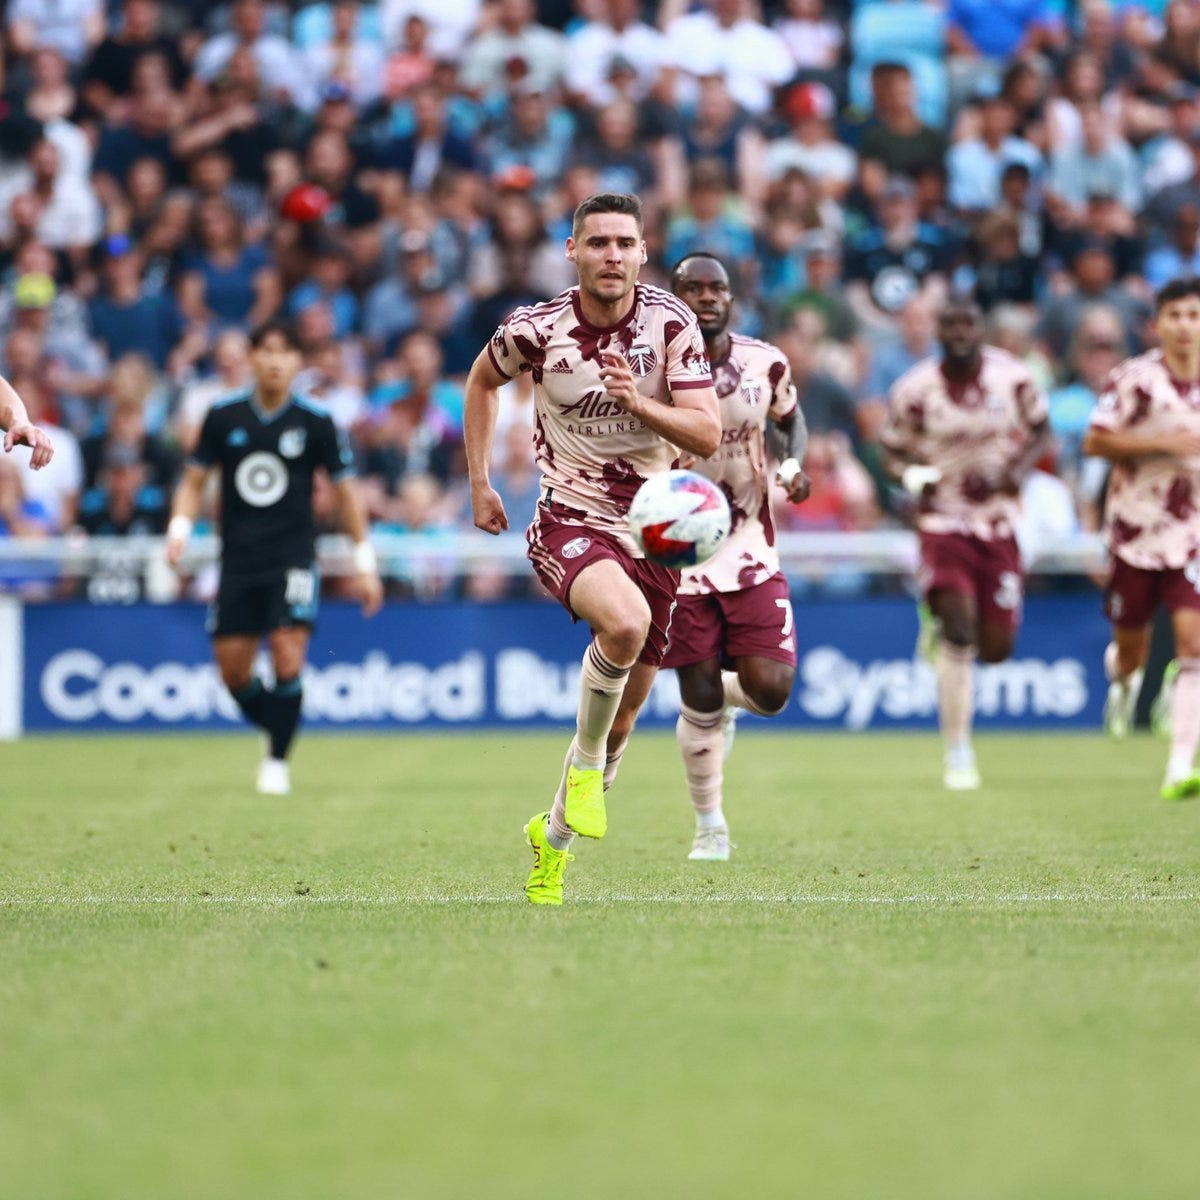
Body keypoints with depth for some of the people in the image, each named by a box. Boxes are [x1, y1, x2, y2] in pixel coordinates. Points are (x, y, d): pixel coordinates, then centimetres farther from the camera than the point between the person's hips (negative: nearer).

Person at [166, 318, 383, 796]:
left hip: (292, 559, -2)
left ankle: (278, 762, -4)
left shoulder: (316, 423, -3)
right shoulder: (223, 417, 1)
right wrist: (180, 527, -8)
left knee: (287, 657, -17)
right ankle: (278, 732, 26)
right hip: (238, 560, 2)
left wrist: (365, 563, 4)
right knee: (233, 671, 0)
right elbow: (194, 479, 10)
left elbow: (344, 490, 5)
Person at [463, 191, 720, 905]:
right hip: (570, 523, -3)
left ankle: (554, 835, 35)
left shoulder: (673, 323, -6)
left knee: (621, 721, 9)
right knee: (625, 620, -37)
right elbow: (483, 380, 14)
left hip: (654, 531, 3)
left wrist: (637, 402, -27)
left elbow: (708, 435, -11)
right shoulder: (536, 329, -8)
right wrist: (480, 483, 11)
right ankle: (586, 762, -12)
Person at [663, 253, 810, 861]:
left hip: (751, 549, 2)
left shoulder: (764, 363, -3)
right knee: (699, 701, 0)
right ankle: (709, 826, 19)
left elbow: (792, 419, 17)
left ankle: (726, 695, 28)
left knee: (769, 691, -10)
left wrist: (793, 464, -3)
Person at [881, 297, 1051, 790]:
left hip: (998, 521, 2)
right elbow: (893, 453, 3)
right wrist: (914, 476, -19)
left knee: (996, 648, 3)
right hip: (943, 522, -2)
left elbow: (1039, 431, 9)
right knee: (959, 633, -20)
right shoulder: (914, 389, -8)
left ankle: (944, 630, 41)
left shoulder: (1013, 378, -5)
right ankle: (958, 754, -11)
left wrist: (1014, 470, -10)